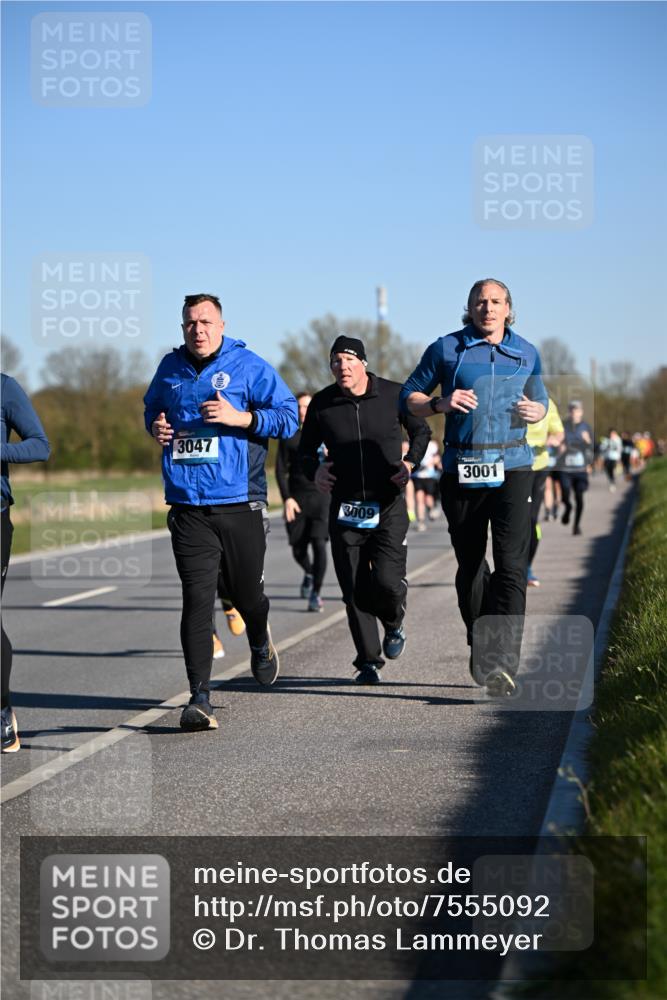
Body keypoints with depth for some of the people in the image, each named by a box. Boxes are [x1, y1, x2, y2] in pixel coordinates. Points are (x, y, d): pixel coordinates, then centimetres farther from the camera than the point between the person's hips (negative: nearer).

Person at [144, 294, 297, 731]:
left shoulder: (248, 366, -2)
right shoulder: (170, 368, 11)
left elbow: (289, 416, -4)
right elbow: (151, 408, 30)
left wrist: (240, 417, -18)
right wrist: (156, 425, 6)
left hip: (239, 502, -2)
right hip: (187, 507, 2)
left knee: (246, 594, 11)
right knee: (197, 600, -8)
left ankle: (261, 642, 47)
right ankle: (200, 698, -10)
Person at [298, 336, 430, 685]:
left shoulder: (393, 394, -1)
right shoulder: (322, 403, 2)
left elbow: (421, 431, 13)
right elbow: (306, 448, 14)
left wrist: (410, 462, -5)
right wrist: (314, 470, -7)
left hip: (388, 507, -2)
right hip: (344, 508, 2)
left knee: (387, 580, -14)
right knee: (354, 590, 0)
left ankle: (394, 625, 21)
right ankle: (369, 661, 11)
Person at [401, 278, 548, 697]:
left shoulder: (527, 354, 11)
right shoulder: (446, 349, 4)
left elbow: (540, 399, 25)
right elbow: (409, 397, 8)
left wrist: (536, 411, 1)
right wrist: (441, 403, -12)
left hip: (512, 467, 0)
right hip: (461, 470, 0)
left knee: (511, 564, -15)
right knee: (470, 566, 9)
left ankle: (504, 662, -22)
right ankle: (480, 650, 28)